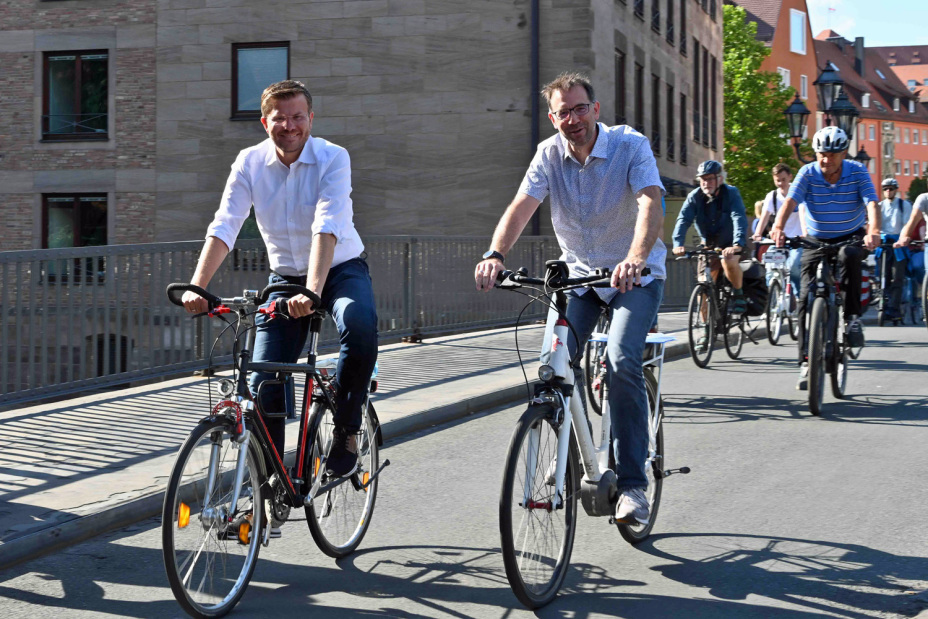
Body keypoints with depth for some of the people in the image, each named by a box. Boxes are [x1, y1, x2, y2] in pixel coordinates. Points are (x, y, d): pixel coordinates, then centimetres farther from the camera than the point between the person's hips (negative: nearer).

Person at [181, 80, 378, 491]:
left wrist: (313, 291, -46)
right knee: (263, 387, -6)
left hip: (340, 269, -3)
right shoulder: (250, 162, -9)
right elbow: (224, 227, -17)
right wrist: (196, 287, -33)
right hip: (285, 276, 3)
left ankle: (346, 428, -14)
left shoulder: (332, 158, -18)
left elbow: (327, 228, -31)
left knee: (360, 324, -36)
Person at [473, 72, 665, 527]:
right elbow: (521, 207, -20)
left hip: (635, 277, -3)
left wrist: (635, 259, -52)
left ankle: (632, 484, -15)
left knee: (622, 361, -24)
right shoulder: (549, 154, -7)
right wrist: (495, 254, -41)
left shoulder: (631, 146, -16)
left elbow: (651, 204, -32)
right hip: (577, 274, 4)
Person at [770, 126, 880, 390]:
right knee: (806, 297, -10)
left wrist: (873, 232, -45)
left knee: (849, 256, -38)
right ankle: (806, 360, -4)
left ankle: (853, 317, -20)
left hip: (851, 237, -1)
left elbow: (872, 203, -25)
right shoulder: (808, 173, -13)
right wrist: (778, 227, -47)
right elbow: (789, 201, -27)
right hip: (816, 240, 1)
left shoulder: (857, 172, -13)